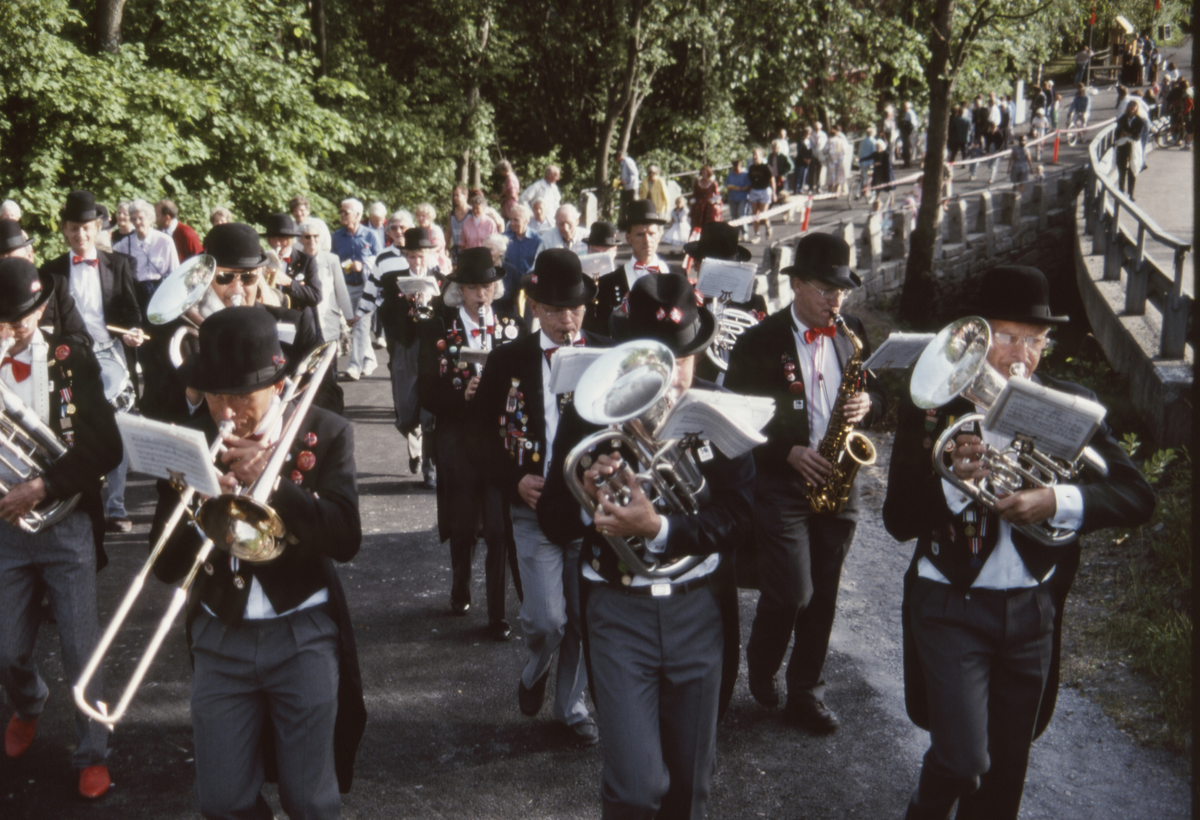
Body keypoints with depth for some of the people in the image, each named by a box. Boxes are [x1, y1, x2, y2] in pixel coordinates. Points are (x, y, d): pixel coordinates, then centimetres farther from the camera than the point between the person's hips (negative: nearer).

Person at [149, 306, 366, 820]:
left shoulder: (325, 434, -6)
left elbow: (346, 541, -16)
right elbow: (165, 566, -2)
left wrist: (269, 480, -23)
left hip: (303, 633, -2)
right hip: (220, 637, 2)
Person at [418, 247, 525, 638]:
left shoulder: (513, 325, 5)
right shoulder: (437, 328, 0)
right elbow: (427, 392, -6)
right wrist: (463, 393, -23)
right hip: (459, 441, 0)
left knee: (500, 529, -3)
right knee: (463, 527, 15)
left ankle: (498, 613, 7)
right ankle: (460, 589, 40)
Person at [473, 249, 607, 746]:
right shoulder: (509, 360, 0)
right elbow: (485, 431, 3)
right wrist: (514, 481, -12)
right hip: (535, 505, -1)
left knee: (583, 617, 9)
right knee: (546, 619, -7)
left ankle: (571, 704, 30)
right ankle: (535, 674, 27)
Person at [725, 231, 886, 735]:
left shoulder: (853, 336, 6)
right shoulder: (759, 342, -8)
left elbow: (879, 396, 14)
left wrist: (868, 406, -10)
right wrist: (789, 452, -17)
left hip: (837, 484, 5)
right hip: (780, 484, -4)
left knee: (822, 598, 10)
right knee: (792, 593, -9)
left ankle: (805, 693, 26)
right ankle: (761, 668, 21)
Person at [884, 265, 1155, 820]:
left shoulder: (1071, 407, -2)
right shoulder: (931, 409, -8)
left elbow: (1136, 497, -9)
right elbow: (899, 521, -11)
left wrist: (1056, 501, -26)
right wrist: (954, 479, -29)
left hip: (1034, 608, 3)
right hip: (951, 606, -3)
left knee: (1007, 767, 15)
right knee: (964, 760, -7)